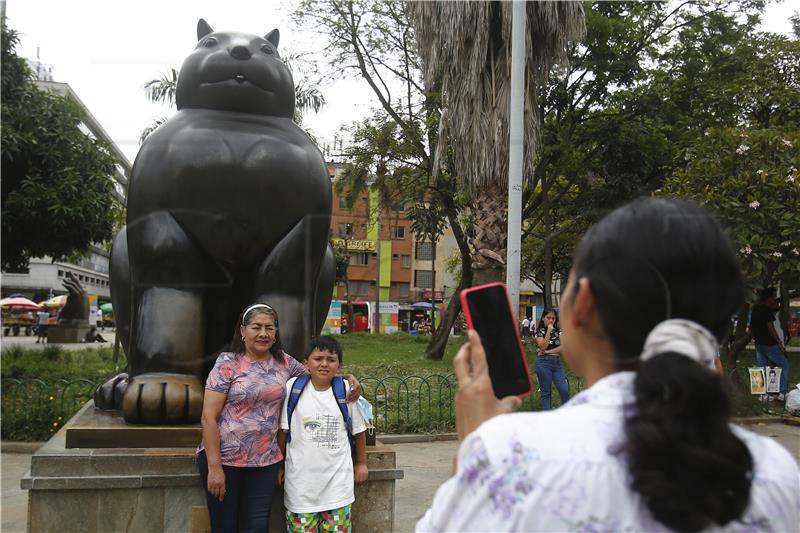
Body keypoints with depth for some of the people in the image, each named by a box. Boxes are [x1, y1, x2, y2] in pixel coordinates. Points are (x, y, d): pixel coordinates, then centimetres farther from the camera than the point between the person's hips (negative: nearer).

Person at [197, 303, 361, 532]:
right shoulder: (228, 363, -8)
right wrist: (214, 466, -16)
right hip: (224, 458, -3)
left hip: (265, 461, 4)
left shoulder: (284, 363, 5)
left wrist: (347, 378, 2)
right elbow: (208, 417, -11)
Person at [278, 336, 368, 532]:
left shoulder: (346, 390, -2)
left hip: (338, 479, 1)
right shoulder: (293, 387, -5)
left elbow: (359, 429, 10)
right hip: (301, 478, -1)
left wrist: (361, 463, 16)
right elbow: (282, 430, 2)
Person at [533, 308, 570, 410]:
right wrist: (548, 331, -15)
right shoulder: (540, 331, 1)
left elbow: (562, 347, -1)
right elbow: (543, 347, -13)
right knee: (546, 392, 1)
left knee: (564, 390, -7)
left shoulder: (558, 330, 10)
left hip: (557, 362, 3)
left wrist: (548, 352, -10)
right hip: (544, 362, -3)